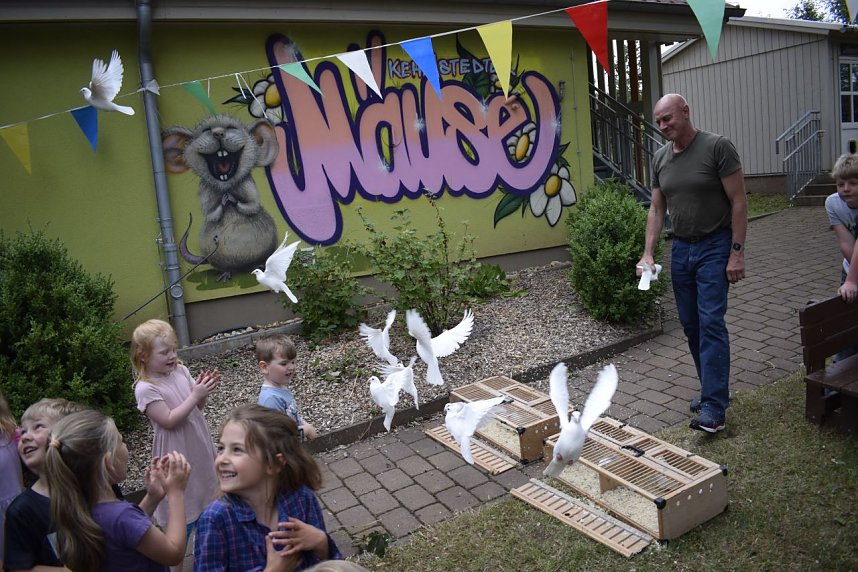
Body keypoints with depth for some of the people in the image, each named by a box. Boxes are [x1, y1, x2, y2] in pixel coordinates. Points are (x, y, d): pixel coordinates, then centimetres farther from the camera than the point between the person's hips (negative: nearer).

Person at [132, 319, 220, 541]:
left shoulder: (181, 371, -2)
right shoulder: (145, 389, -19)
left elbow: (197, 408, 4)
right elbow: (169, 421, -23)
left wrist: (204, 389, -15)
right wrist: (195, 395, -26)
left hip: (199, 444, 7)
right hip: (177, 454, -6)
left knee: (205, 493, 22)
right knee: (182, 514, 5)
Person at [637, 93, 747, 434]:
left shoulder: (717, 147, -10)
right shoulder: (660, 158, 7)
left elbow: (738, 201, -11)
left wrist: (737, 252, -15)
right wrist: (648, 253, 2)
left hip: (714, 247, -6)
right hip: (680, 249, 6)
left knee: (711, 322, -12)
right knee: (691, 325, 9)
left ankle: (714, 407, -10)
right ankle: (713, 389, 23)